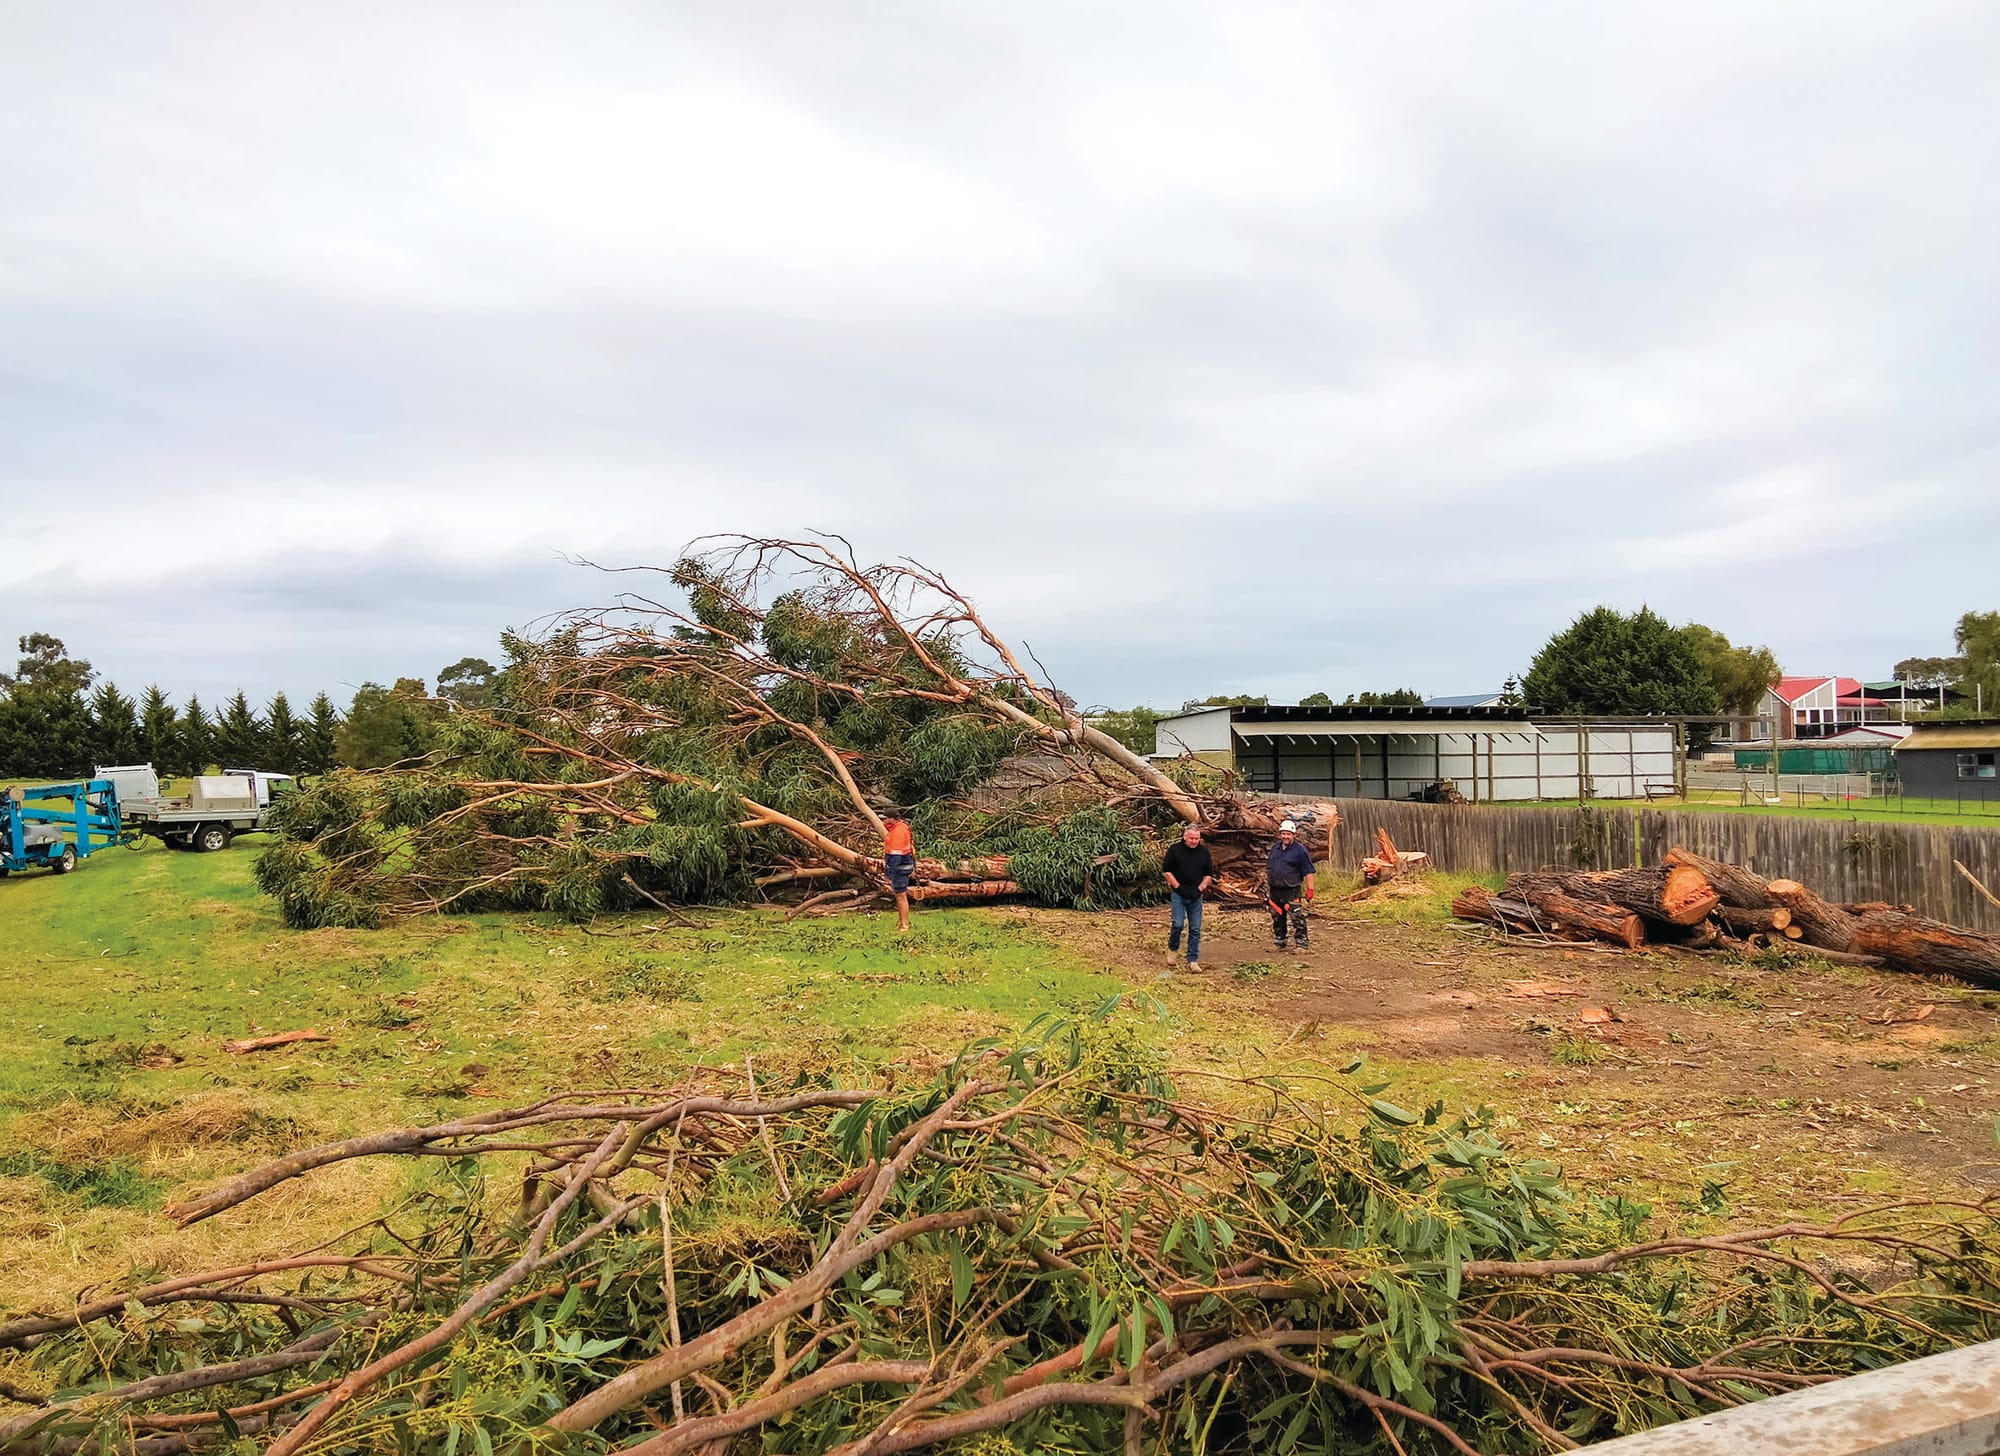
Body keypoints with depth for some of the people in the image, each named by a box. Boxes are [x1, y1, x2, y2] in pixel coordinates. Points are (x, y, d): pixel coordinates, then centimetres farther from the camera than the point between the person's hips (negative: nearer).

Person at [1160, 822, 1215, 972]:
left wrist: (1200, 889, -2)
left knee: (1195, 929, 2)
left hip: (1196, 896, 3)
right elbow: (1166, 871, -1)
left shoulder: (1204, 852, 4)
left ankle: (1193, 960, 8)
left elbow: (1209, 874, 11)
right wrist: (1178, 887, -7)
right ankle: (1172, 948, 18)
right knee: (1178, 924, -10)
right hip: (1178, 894, -3)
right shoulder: (1174, 850, -5)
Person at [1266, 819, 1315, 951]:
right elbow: (1269, 867, 24)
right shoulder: (1275, 848, 13)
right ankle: (1278, 943, 26)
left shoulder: (1300, 850, -7)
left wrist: (1309, 889, -12)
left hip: (1292, 891, -6)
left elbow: (1308, 872, -8)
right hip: (1275, 890, 6)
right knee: (1277, 919, 14)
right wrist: (1267, 878, 18)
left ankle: (1301, 944, -2)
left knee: (1297, 919, -8)